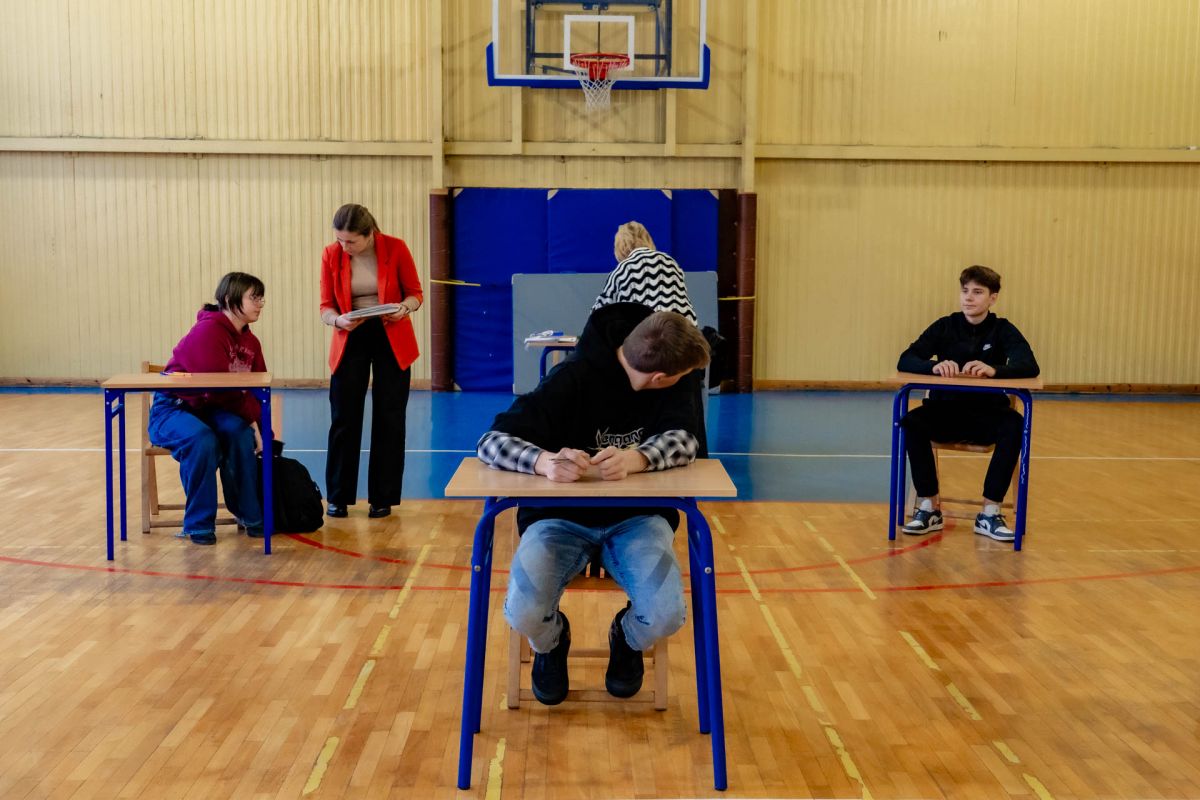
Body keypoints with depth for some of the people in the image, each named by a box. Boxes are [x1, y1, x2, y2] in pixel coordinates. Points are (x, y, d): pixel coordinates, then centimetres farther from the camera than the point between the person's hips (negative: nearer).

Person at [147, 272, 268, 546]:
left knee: (239, 431, -27)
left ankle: (250, 515, -14)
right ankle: (199, 524, -20)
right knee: (202, 440, -37)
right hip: (173, 408, -6)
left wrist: (256, 425, -7)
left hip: (209, 410, 6)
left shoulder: (250, 342, 7)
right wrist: (252, 418, -19)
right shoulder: (208, 331, -19)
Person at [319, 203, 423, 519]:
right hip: (350, 339, 1)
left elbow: (415, 292, -1)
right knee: (343, 418, 1)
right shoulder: (331, 255, -6)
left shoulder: (396, 248, -10)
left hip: (392, 339, -1)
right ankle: (337, 497, 13)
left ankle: (383, 498, 13)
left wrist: (405, 307, -23)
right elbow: (326, 307, -2)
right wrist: (338, 320, -24)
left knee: (388, 419, 3)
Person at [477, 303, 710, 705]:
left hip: (636, 518, 2)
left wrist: (636, 458, -42)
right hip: (562, 517, -2)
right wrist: (545, 461, -43)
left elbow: (683, 440, -19)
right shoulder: (573, 379, -17)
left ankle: (627, 641, 16)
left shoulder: (672, 388, -4)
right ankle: (551, 643, 14)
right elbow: (492, 441, -21)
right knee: (523, 613, -28)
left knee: (666, 615, -26)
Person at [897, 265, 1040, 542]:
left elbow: (1030, 367, -16)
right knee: (911, 422, -30)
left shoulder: (1003, 330, 0)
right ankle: (928, 507, -18)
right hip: (945, 411, 0)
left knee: (1015, 425, -32)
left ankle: (990, 512, -23)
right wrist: (934, 366, -30)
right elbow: (905, 361, -8)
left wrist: (994, 369, -36)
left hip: (987, 413, 0)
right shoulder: (945, 326, 2)